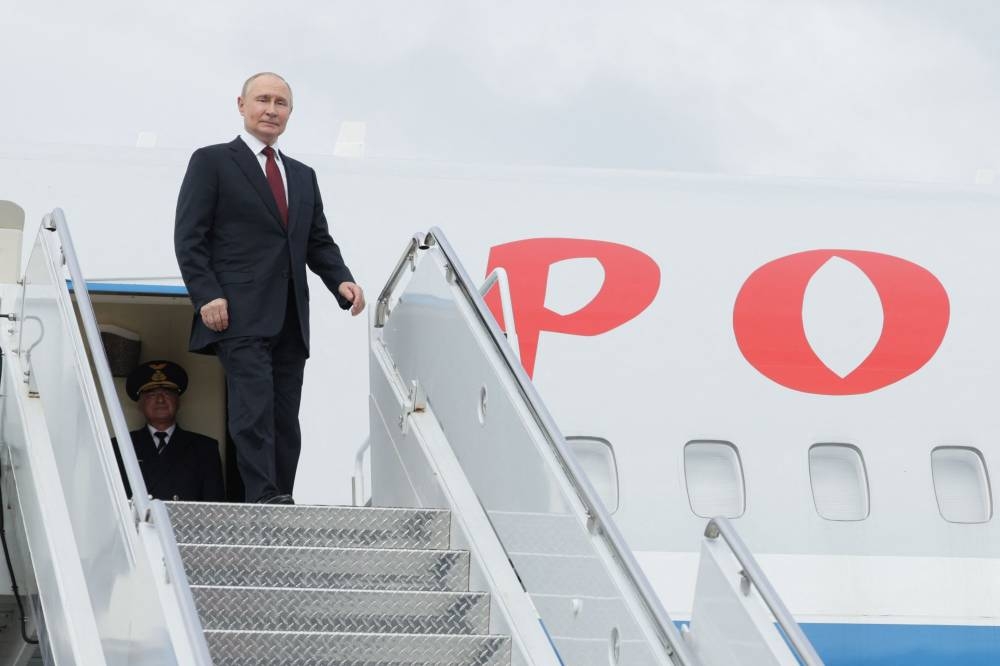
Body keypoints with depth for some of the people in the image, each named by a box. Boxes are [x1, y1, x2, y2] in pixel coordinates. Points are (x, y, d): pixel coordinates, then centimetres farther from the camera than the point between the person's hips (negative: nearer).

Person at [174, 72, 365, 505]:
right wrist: (207, 295, -13)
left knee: (286, 422, 3)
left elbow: (319, 243, 22)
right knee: (254, 409, -19)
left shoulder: (303, 176, 24)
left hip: (289, 321, 6)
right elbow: (189, 237, -1)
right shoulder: (212, 162, 5)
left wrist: (342, 281, 2)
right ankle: (263, 501, -24)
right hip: (241, 316, -6)